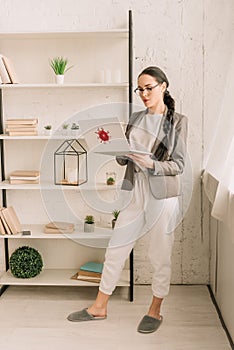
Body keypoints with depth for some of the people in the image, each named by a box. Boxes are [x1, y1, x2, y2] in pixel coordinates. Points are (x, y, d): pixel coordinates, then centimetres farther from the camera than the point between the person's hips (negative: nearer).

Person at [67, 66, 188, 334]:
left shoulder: (177, 121, -4)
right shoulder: (135, 119, 9)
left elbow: (178, 165, -8)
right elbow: (123, 159, 10)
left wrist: (151, 163, -23)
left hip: (163, 195, -4)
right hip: (136, 193, 5)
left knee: (160, 255, 7)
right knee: (116, 249, 9)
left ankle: (155, 311, 27)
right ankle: (99, 307, 24)